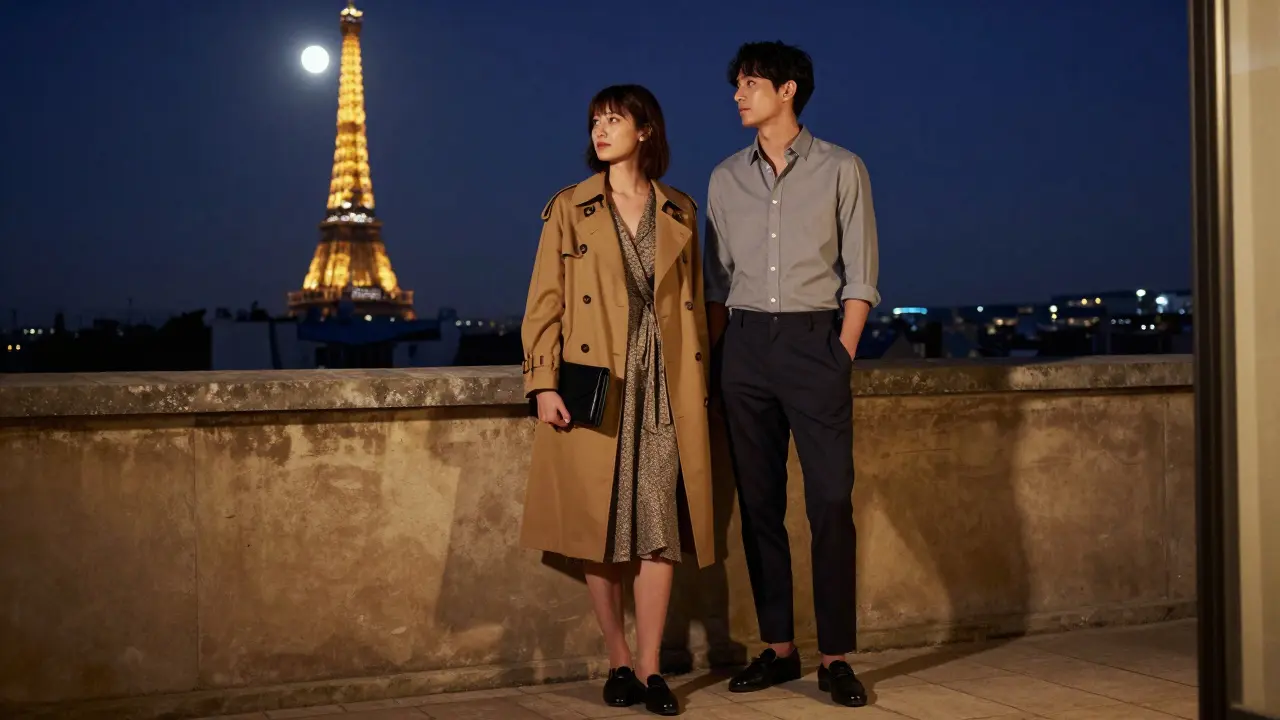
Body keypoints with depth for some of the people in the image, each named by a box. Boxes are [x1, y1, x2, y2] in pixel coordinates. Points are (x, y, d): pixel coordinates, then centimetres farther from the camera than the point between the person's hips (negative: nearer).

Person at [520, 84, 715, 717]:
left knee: (660, 524, -1)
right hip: (595, 385, -1)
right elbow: (544, 302, 2)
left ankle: (650, 668, 6)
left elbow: (693, 303, 13)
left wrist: (697, 385, 7)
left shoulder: (679, 211, 12)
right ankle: (618, 662, 15)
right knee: (600, 529, 1)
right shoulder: (569, 208, 6)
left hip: (666, 387, 1)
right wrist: (544, 384, -8)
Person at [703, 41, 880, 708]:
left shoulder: (841, 170, 3)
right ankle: (778, 647, 13)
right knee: (758, 501, 5)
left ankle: (836, 657, 0)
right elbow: (717, 280, 13)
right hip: (744, 343, 3)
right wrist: (717, 356, 5)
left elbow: (859, 276, 1)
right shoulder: (726, 178, 12)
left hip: (814, 338, -3)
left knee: (831, 501, -7)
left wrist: (842, 356, -7)